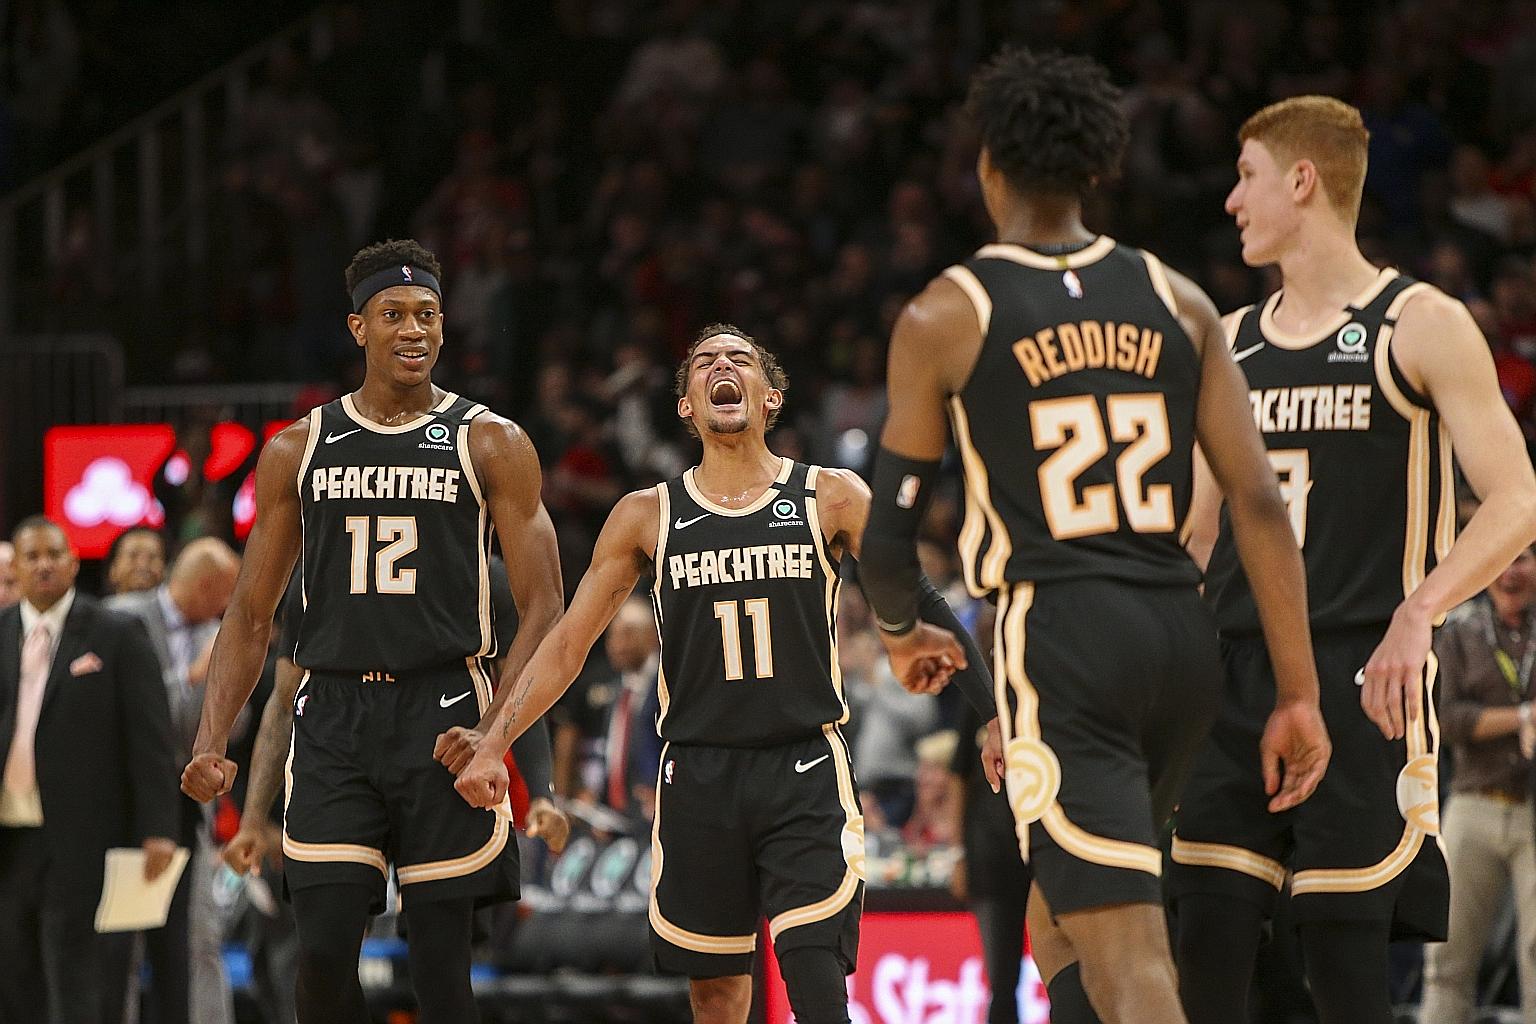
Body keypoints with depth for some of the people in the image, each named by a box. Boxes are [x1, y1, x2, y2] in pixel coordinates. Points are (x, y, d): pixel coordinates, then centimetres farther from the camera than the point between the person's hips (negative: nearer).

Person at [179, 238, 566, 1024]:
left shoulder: (489, 444, 3)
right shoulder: (297, 451, 9)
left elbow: (541, 608, -1)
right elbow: (251, 615, 12)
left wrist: (494, 729, -15)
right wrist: (210, 743, -1)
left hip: (444, 711, -2)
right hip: (332, 716, 2)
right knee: (324, 953, -7)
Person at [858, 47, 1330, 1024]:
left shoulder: (945, 317, 0)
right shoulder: (1177, 302, 10)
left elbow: (887, 544, 3)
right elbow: (1261, 503, 2)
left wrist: (906, 630, 26)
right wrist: (1300, 695, 5)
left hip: (1058, 637, -5)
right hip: (1180, 632, 5)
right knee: (1063, 917, 25)